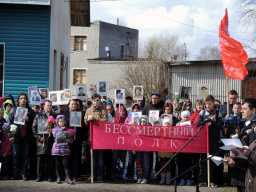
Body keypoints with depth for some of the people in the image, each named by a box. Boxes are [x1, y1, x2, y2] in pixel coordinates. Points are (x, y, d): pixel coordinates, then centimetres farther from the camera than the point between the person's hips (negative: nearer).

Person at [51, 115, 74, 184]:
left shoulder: (67, 129, 9)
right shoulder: (55, 129, 7)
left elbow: (71, 139, 7)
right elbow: (55, 135, -13)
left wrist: (69, 140, -16)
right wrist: (61, 129, -9)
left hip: (65, 149, 0)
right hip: (57, 149, 0)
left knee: (66, 164, -6)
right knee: (58, 164, 5)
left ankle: (68, 178, -4)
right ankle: (58, 178, 15)